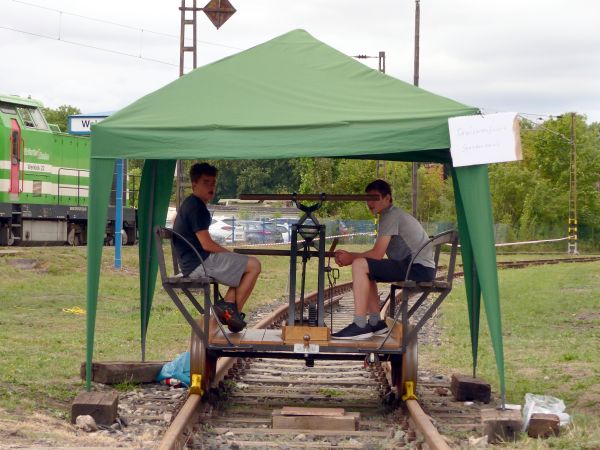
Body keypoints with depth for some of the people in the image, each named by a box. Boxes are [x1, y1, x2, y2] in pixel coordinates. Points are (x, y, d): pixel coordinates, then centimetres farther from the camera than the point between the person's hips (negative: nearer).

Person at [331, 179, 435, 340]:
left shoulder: (391, 216, -10)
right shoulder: (390, 215, 22)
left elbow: (377, 254, -16)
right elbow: (377, 253, 20)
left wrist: (351, 258, -2)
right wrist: (349, 255, 8)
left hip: (419, 268, -11)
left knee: (360, 265, -20)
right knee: (366, 269, 23)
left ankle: (359, 326, -23)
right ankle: (375, 322, 16)